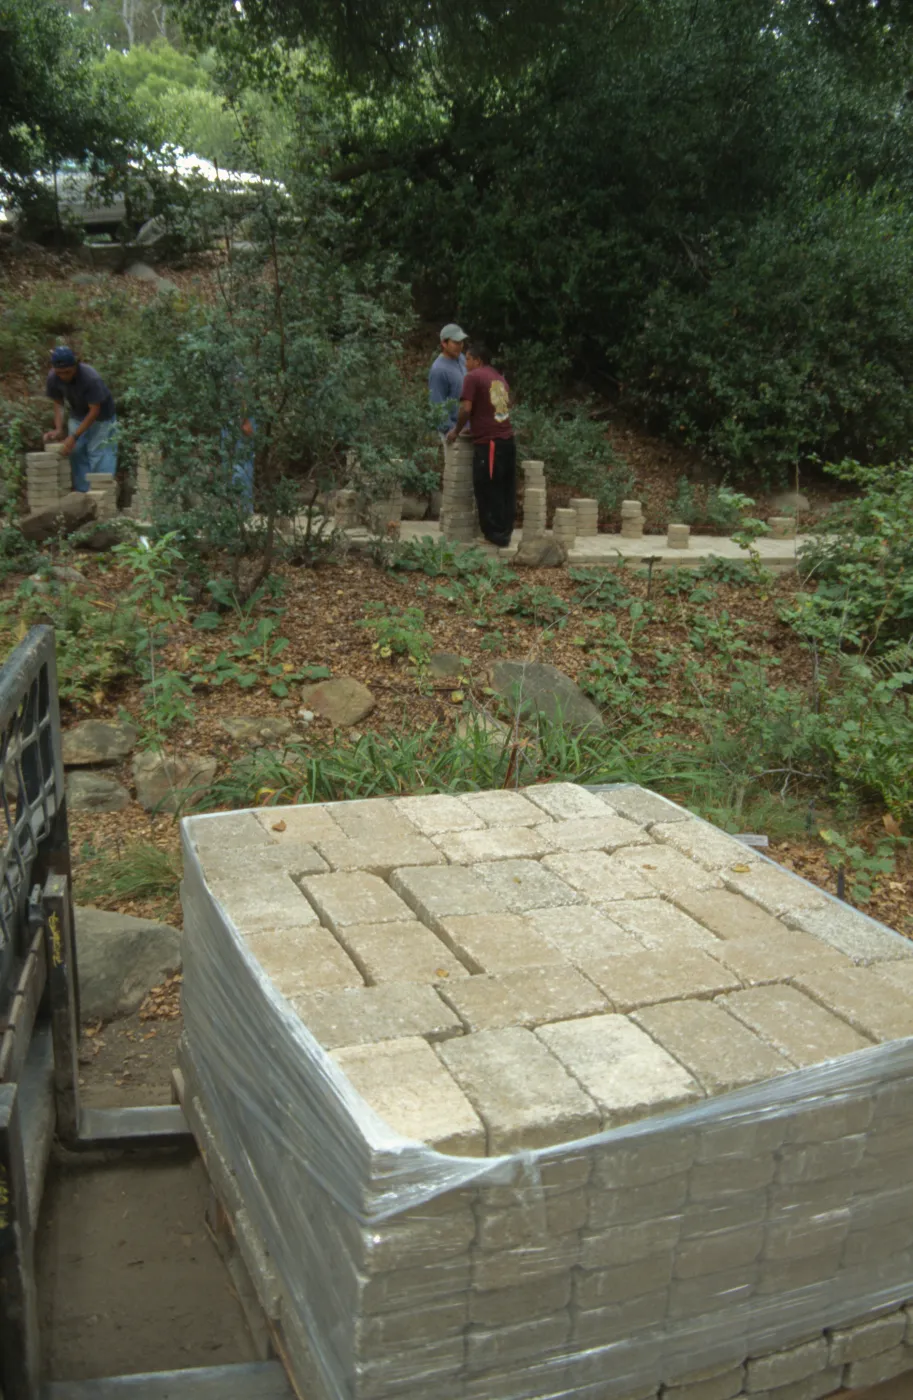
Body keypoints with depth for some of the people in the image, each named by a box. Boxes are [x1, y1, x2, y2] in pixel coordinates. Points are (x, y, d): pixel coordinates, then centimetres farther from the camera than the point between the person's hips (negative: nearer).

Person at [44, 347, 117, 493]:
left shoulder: (91, 378, -34)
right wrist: (58, 429, -19)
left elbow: (94, 411, -29)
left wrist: (74, 437, -31)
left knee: (99, 456, -13)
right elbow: (58, 403, -4)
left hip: (100, 417, -5)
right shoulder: (53, 378, -18)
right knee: (76, 455, 1)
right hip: (77, 417, 5)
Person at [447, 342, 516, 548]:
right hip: (507, 440, 8)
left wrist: (456, 431, 1)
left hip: (488, 443, -8)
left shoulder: (473, 377, -5)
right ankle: (504, 532, 18)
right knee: (505, 490, 12)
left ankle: (496, 536, 3)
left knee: (487, 492, 0)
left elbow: (466, 408, -14)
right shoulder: (500, 378, 18)